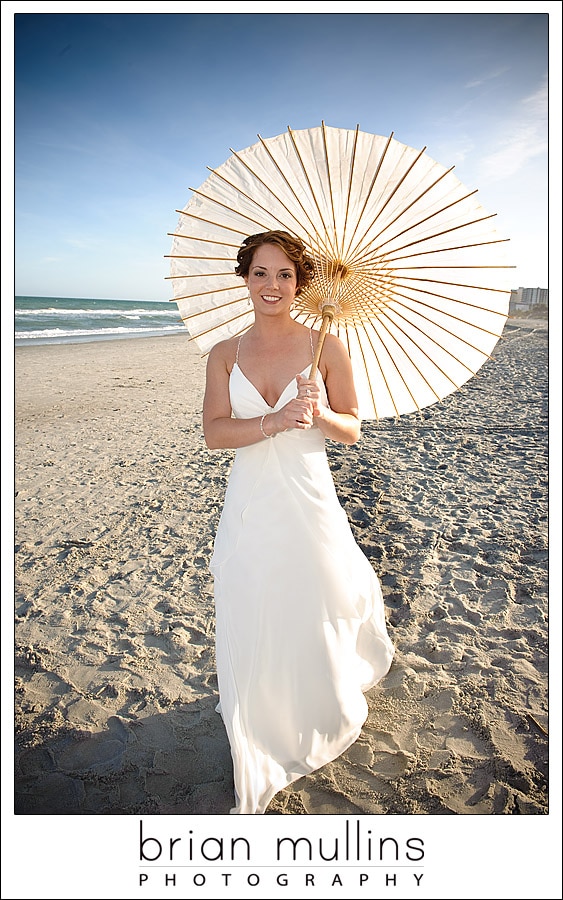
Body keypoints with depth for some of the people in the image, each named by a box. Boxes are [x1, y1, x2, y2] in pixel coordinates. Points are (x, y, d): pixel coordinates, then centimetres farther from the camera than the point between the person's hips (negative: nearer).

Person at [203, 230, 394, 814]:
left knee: (314, 618, 14)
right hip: (249, 510, 2)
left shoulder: (326, 347, -3)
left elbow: (352, 430, 0)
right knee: (248, 629, 9)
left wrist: (318, 414, -21)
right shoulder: (225, 354, 2)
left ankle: (322, 715, 51)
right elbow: (214, 432, -7)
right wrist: (277, 421, -22)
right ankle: (255, 773, 35)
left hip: (308, 504, -1)